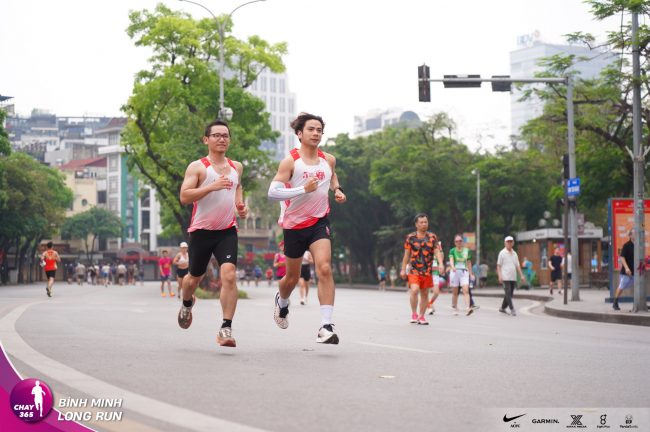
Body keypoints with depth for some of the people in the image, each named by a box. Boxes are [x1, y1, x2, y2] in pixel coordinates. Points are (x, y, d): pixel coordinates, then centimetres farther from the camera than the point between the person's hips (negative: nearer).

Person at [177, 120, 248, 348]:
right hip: (201, 231, -2)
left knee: (229, 275, -19)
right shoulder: (197, 167, -7)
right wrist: (212, 186, -26)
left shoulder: (236, 167, 9)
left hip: (227, 231, 2)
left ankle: (226, 329, -18)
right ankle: (187, 304, 50)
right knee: (194, 278, 15)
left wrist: (240, 204, 11)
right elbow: (184, 197, -16)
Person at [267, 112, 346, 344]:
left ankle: (326, 326, -21)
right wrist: (303, 189, -29)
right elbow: (272, 192, -20)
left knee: (324, 268, -20)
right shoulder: (290, 162, -13)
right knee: (292, 277, 14)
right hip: (294, 224, -2)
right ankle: (282, 301, 50)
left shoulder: (329, 160, 2)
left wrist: (337, 190, 5)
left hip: (319, 222, 2)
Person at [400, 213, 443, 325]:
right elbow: (406, 254, 7)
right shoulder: (410, 237, 2)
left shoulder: (432, 237, 5)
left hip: (427, 271, 3)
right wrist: (403, 269, 5)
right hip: (414, 270, -3)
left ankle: (421, 316, 20)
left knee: (425, 294, 8)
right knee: (414, 290, -21)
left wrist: (440, 263, -18)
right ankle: (414, 313, -5)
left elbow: (437, 252, 0)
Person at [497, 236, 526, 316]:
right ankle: (512, 309, -12)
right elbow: (498, 265, -3)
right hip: (505, 277, -6)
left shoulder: (514, 254, 15)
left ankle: (502, 308, 23)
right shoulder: (502, 253, -1)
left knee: (510, 294, 9)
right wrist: (500, 276, -13)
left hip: (513, 278, 6)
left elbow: (517, 266, 17)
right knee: (508, 293, -11)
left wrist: (521, 275, 7)